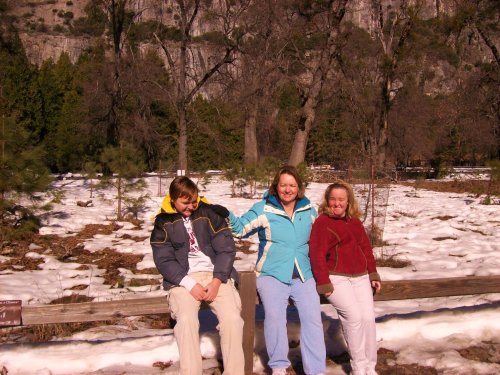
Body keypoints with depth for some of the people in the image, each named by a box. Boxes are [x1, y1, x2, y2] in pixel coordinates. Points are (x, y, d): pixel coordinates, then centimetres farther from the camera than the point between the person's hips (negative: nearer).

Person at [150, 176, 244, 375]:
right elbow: (164, 260, -2)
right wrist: (190, 284, -15)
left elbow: (227, 248, 1)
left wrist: (217, 281, -12)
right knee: (186, 319, -30)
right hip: (183, 279, -1)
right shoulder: (163, 223, 5)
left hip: (216, 276, 1)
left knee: (232, 318, -23)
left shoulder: (209, 213, 5)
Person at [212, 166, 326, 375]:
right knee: (274, 315, -24)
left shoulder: (308, 210, 10)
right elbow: (240, 228, 0)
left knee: (312, 318, -9)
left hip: (303, 276, 3)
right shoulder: (263, 209, 0)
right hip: (272, 275, -3)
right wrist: (226, 215, -17)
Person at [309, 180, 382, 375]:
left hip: (361, 277, 6)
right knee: (354, 315, -21)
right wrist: (324, 283, -14)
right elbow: (317, 255, -10)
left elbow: (366, 248, 19)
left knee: (368, 317, -8)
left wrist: (373, 274, 14)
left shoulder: (355, 222, 15)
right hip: (337, 278, -6)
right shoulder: (322, 222, -6)